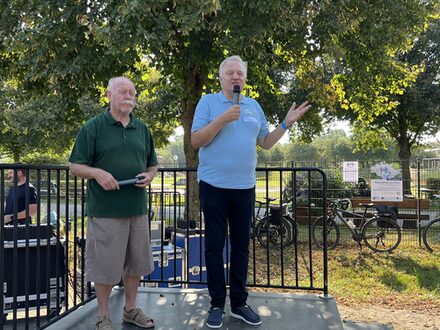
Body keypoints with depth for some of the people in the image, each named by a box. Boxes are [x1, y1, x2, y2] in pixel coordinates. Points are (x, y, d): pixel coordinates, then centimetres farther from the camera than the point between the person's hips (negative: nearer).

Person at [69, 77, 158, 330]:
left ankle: (131, 309, 32)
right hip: (105, 211, -5)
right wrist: (97, 173, -21)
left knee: (135, 263, 14)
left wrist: (149, 175, -3)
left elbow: (153, 164, 19)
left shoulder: (142, 129, 13)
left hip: (137, 209, 5)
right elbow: (76, 166, -2)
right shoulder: (93, 127, -1)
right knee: (105, 264, 4)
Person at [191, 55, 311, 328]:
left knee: (241, 245, 10)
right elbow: (196, 141, -8)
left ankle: (239, 303, 23)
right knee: (215, 245, 4)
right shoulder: (208, 102, 0)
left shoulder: (254, 106, 13)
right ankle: (217, 304, 17)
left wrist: (286, 124, 3)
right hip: (214, 185, -3)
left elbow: (266, 143, 15)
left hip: (245, 186, 4)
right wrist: (222, 119, -18)